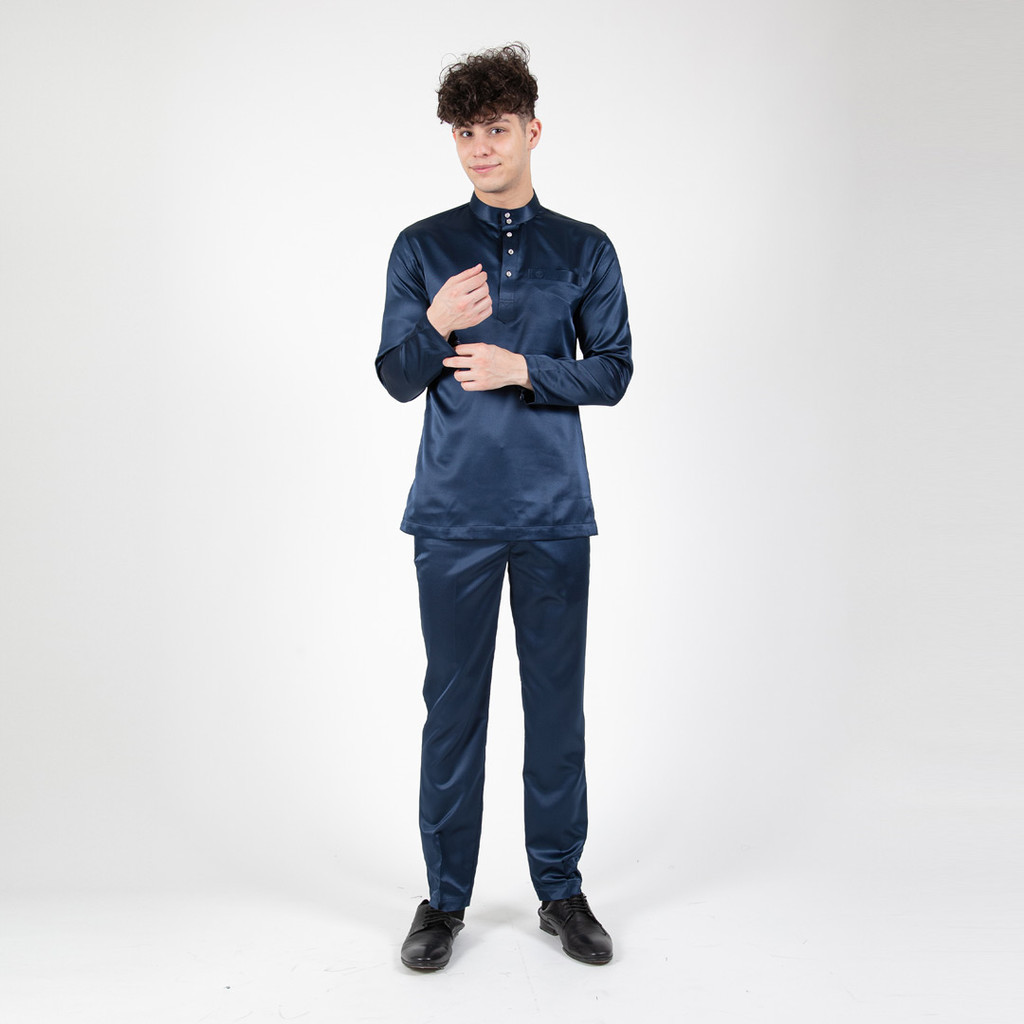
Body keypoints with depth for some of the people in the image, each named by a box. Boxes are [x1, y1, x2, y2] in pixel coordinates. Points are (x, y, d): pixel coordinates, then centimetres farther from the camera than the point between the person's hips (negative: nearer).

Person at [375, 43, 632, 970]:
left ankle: (561, 889, 21)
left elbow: (613, 371, 4)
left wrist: (520, 367, -11)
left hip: (555, 514, 1)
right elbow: (396, 378, 5)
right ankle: (445, 898, 18)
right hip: (454, 513, 0)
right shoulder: (423, 248, 7)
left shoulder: (585, 250, 9)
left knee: (557, 700, 6)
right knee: (454, 704, 4)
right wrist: (437, 326, -16)